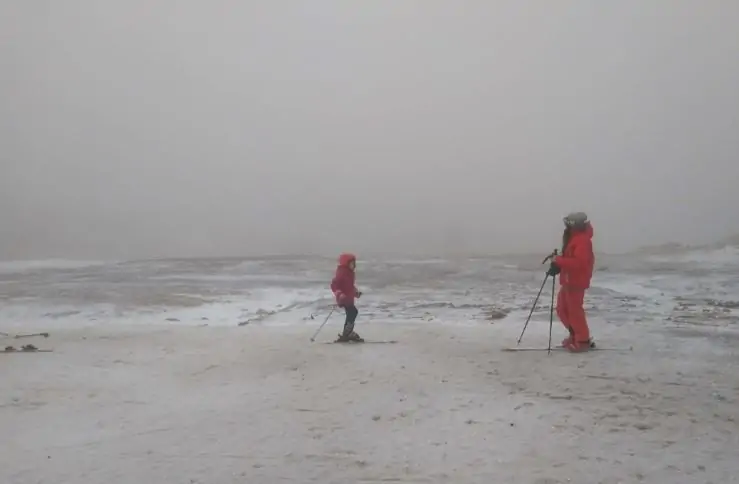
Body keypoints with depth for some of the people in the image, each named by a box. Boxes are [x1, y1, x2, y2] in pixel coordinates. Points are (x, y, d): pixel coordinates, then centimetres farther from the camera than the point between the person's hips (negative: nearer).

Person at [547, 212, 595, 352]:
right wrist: (558, 263, 1)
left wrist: (558, 262, -29)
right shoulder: (573, 239, 14)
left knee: (574, 310, -5)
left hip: (576, 282, -11)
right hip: (568, 280, 11)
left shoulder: (583, 240, -19)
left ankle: (583, 341, 4)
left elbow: (578, 262, -30)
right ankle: (575, 334, 26)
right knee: (562, 309, 15)